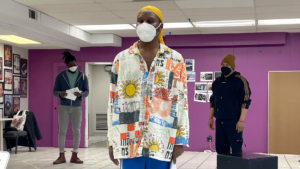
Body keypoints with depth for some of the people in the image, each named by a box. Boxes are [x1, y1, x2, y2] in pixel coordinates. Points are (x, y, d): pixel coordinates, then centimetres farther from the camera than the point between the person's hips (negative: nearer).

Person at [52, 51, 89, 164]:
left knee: (77, 131, 1)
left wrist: (81, 94, -19)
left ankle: (74, 156, 9)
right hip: (63, 107, -1)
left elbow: (87, 91, 4)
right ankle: (62, 156, 7)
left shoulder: (82, 76, 3)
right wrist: (60, 94, -19)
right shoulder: (60, 76, 2)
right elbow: (54, 91, 4)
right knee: (62, 131, -1)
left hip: (77, 107, 1)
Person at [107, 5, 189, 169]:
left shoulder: (175, 59, 7)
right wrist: (112, 140, 4)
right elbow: (114, 101, 8)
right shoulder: (121, 59, 10)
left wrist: (180, 140, -4)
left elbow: (181, 100, 3)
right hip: (129, 140, 1)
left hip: (161, 141, -1)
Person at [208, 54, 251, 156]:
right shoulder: (217, 82, 15)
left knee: (235, 150, -9)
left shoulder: (240, 81, -5)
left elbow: (246, 101, -10)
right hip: (219, 120, 6)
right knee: (220, 148, 8)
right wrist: (211, 118, 18)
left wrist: (241, 120, -16)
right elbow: (213, 101, 22)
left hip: (233, 121, -6)